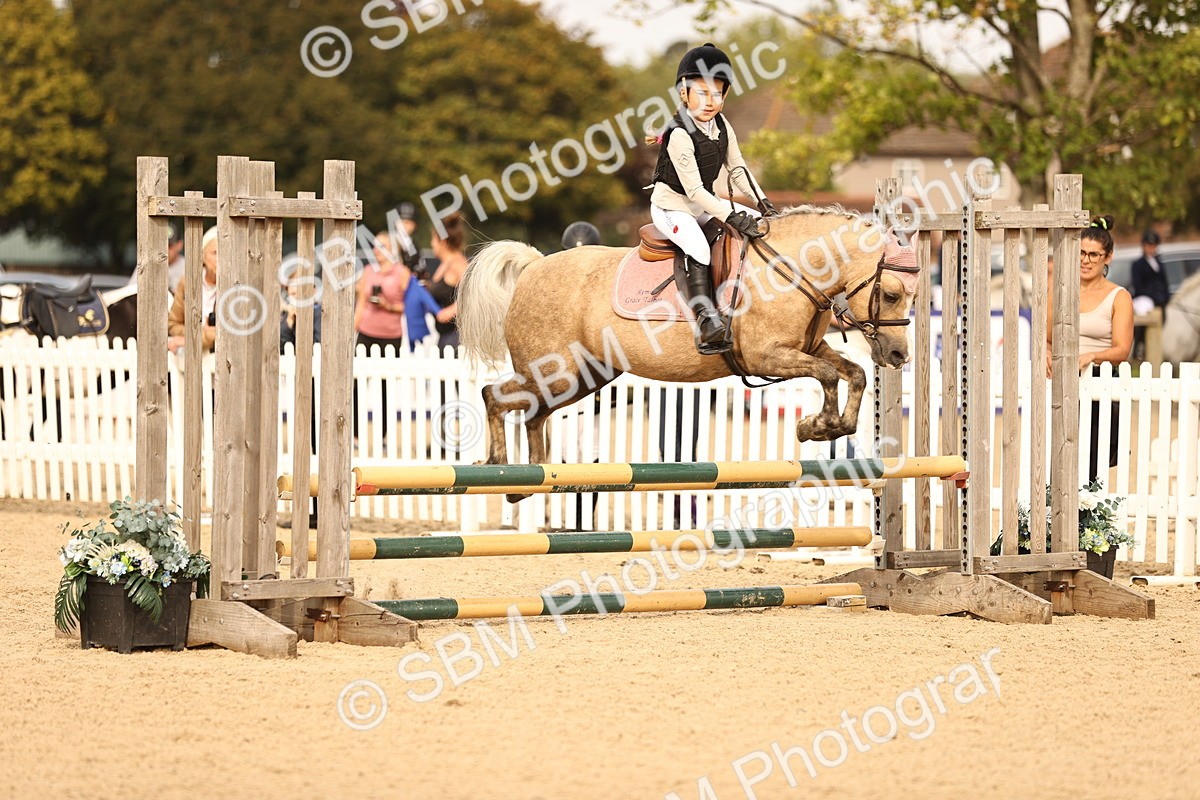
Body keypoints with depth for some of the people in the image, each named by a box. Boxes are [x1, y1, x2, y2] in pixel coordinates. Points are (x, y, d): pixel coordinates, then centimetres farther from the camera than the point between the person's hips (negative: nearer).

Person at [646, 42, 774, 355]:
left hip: (704, 202, 9)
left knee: (759, 222, -1)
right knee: (697, 247, -34)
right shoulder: (680, 135, -25)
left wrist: (762, 201, -6)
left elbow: (737, 168, 7)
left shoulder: (721, 125, -1)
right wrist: (731, 217, -32)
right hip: (671, 205, -9)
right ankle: (708, 323, -41)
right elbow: (694, 189, -27)